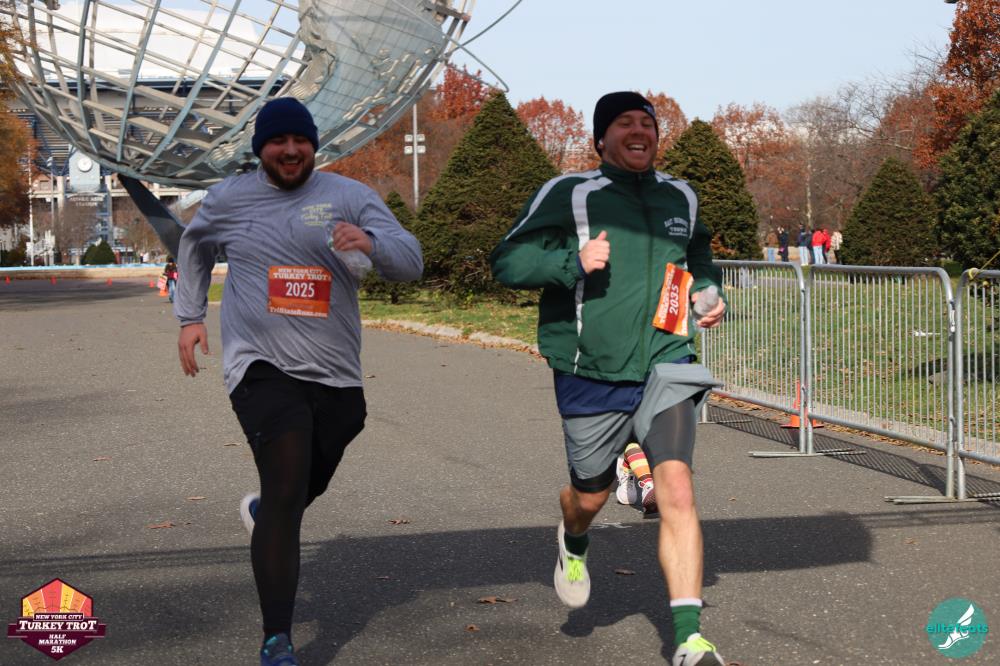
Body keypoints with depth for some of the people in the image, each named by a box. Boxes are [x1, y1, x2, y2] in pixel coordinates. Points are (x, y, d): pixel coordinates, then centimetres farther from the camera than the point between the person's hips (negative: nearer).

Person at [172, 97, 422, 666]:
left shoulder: (349, 197, 1)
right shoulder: (229, 198, 6)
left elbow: (411, 261, -7)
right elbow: (195, 247, 26)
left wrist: (371, 242, -27)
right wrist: (191, 315, 20)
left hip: (337, 374, 2)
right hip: (262, 368, -2)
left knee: (307, 488, 19)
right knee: (288, 487, -18)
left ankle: (265, 515, 57)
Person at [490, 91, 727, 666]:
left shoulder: (680, 198, 12)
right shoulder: (568, 194, -3)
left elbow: (700, 253, 33)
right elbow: (508, 262, -7)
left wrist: (709, 291, 12)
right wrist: (571, 261, -22)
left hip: (665, 366, 2)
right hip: (591, 376, -2)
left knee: (678, 492, -16)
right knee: (591, 494, 15)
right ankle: (573, 543, 54)